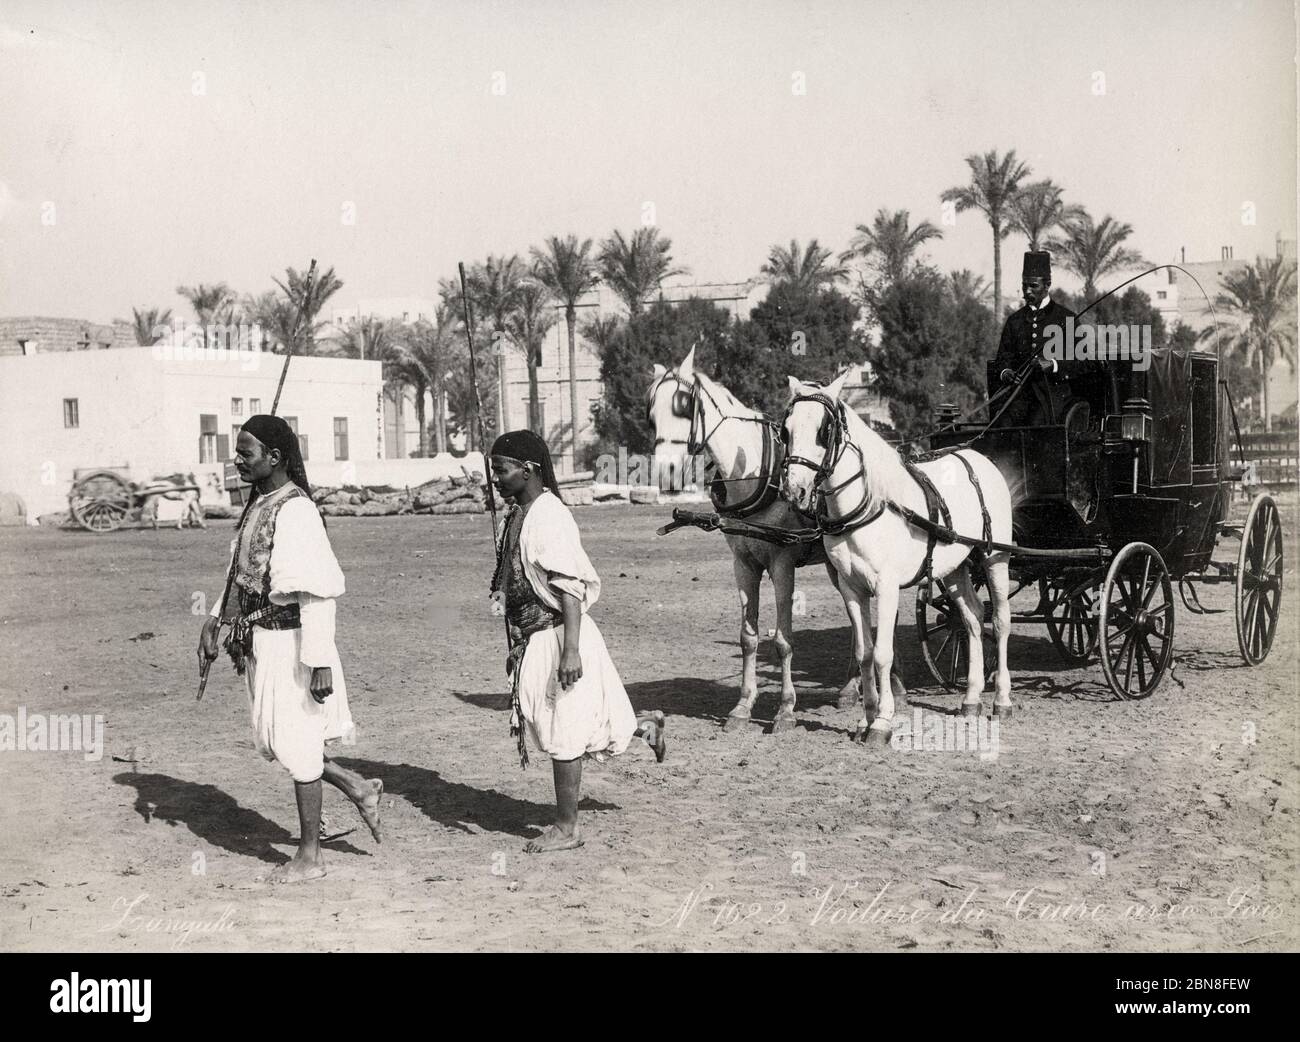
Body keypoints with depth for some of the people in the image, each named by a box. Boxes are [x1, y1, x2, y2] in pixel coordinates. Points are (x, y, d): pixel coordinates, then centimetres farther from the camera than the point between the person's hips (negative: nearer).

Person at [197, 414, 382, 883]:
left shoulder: (295, 511, -20)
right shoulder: (257, 505, 9)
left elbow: (317, 591, -23)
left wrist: (319, 662, -24)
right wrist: (214, 620, 15)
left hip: (290, 642, -9)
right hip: (260, 641, 9)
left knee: (296, 745, 2)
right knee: (272, 739, 15)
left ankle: (309, 857, 15)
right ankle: (360, 790, 31)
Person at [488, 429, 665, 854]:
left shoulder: (550, 517, -17)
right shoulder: (516, 517, 11)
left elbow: (570, 588, -21)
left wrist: (570, 650, -25)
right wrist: (516, 647, 22)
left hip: (558, 636, -9)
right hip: (533, 639, 9)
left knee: (563, 735, 0)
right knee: (554, 726, 14)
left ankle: (566, 828, 11)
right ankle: (645, 727, 34)